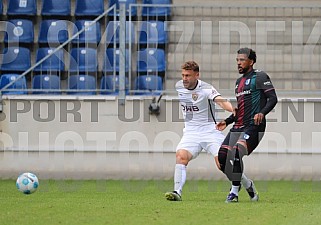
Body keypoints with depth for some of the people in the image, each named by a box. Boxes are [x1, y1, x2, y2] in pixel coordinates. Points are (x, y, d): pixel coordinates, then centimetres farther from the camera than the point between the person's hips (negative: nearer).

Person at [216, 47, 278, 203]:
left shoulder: (259, 77, -2)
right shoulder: (239, 81, 24)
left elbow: (273, 98, -10)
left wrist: (262, 113, -26)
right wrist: (227, 122, 17)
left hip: (253, 126, -9)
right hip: (238, 126, 9)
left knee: (236, 153, -28)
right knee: (222, 157, -4)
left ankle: (235, 191, -22)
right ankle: (247, 185, 11)